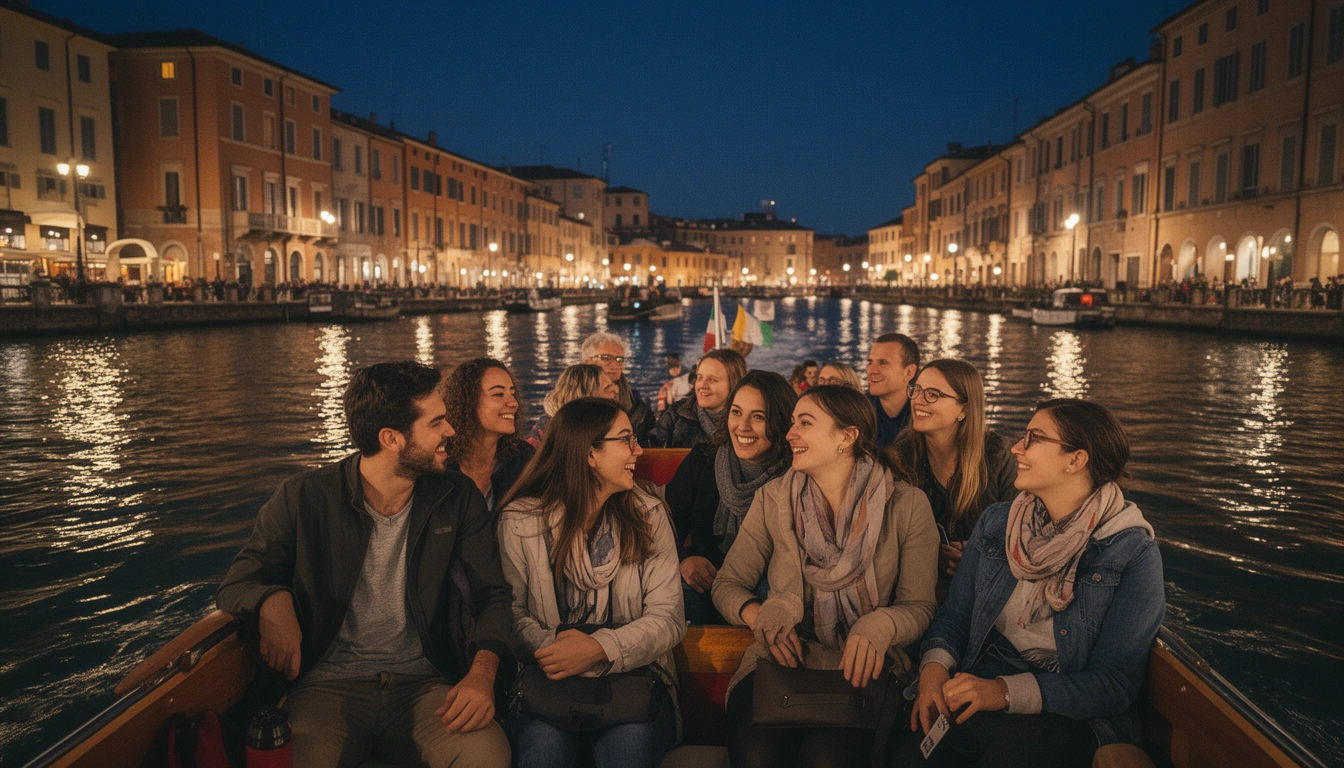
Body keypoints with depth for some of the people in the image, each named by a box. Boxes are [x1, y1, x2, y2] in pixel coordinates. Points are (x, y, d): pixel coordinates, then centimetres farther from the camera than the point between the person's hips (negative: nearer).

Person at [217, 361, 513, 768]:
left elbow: (494, 593, 3)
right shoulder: (305, 497, -1)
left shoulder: (458, 499, 5)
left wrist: (482, 673, -17)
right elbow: (236, 586, 3)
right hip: (327, 687, -1)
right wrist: (271, 602, -23)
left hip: (423, 684, 2)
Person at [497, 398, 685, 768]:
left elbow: (668, 616, -2)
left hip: (631, 672, 1)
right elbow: (510, 613, -1)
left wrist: (600, 649, -18)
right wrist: (550, 646, -20)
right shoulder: (520, 520, 1)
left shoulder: (649, 515, 5)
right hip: (548, 679, -1)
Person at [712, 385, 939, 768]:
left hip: (861, 669, -1)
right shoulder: (772, 499, 6)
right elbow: (727, 583, 8)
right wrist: (758, 615, -14)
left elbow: (918, 606, 0)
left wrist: (879, 626, -22)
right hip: (782, 661, 2)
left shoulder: (907, 505, 2)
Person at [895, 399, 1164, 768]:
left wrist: (1008, 692, -23)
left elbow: (1116, 682, -11)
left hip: (1067, 714, -2)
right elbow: (955, 614, 9)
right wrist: (935, 665, -13)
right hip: (980, 689, 3)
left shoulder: (1133, 554, -7)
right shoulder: (995, 523, 7)